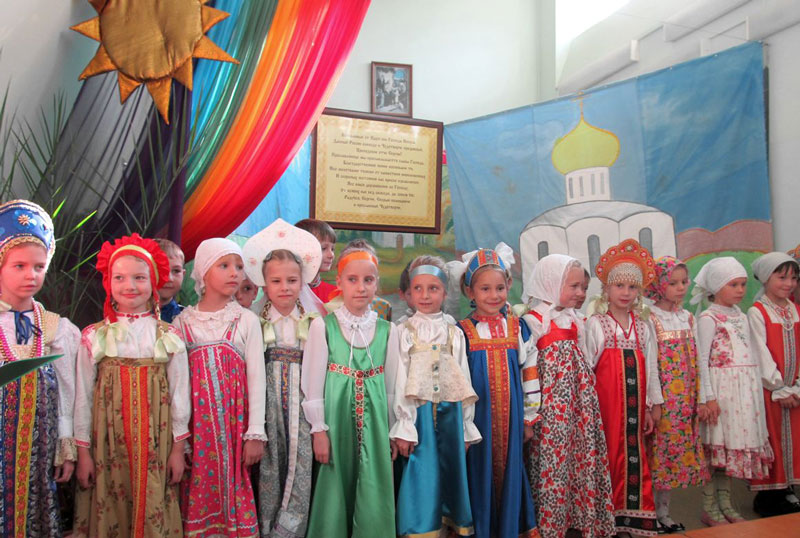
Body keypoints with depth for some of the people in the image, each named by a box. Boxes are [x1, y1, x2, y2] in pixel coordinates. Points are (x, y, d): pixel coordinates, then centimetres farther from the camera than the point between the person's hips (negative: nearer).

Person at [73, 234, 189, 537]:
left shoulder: (169, 337, -1)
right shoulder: (94, 337, 0)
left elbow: (179, 395, 2)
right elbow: (82, 397, 3)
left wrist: (178, 449, 2)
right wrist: (83, 452, 2)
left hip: (155, 444, 0)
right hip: (107, 444, 0)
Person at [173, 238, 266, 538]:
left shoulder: (247, 320, 0)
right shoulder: (182, 322, 3)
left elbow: (257, 378, -2)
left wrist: (255, 433, -5)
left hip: (234, 420, -1)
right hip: (196, 424, 1)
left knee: (234, 487, 3)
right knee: (198, 489, 7)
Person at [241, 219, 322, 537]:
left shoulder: (312, 323, 2)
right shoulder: (257, 322, 3)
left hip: (301, 401, 0)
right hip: (268, 400, 0)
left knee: (300, 464, 0)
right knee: (269, 466, 6)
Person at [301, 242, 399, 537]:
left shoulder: (387, 330, 3)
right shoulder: (322, 325, -5)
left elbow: (391, 384, 8)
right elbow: (313, 382, -4)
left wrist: (390, 429, 7)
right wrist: (319, 430, -7)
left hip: (374, 422, 2)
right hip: (336, 418, -2)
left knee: (373, 496, 7)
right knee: (335, 490, 8)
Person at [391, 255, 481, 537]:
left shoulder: (454, 333, 7)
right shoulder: (404, 331, 0)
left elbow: (464, 380, 8)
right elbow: (399, 381, -3)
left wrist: (466, 428, 6)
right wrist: (402, 428, -8)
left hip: (451, 413, 3)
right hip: (419, 413, -2)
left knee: (451, 473, 8)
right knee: (422, 476, 0)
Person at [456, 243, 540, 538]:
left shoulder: (518, 328, 3)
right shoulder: (463, 332, -5)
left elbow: (530, 374, 7)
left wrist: (529, 418, 8)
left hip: (510, 417, 2)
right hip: (478, 417, -2)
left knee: (509, 472, 10)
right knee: (480, 473, 5)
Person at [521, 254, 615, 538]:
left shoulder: (575, 318, 10)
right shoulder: (534, 320, -12)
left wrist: (586, 393, 18)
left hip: (576, 399, 7)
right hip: (551, 402, -7)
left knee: (583, 453, 11)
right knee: (553, 456, 0)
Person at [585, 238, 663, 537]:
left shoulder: (642, 327, 10)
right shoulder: (595, 324, -3)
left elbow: (650, 366, 12)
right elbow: (585, 366, -4)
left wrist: (653, 405, 10)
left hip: (634, 403, 4)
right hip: (605, 400, -4)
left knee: (634, 454, 8)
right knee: (608, 453, 0)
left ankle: (632, 514, 22)